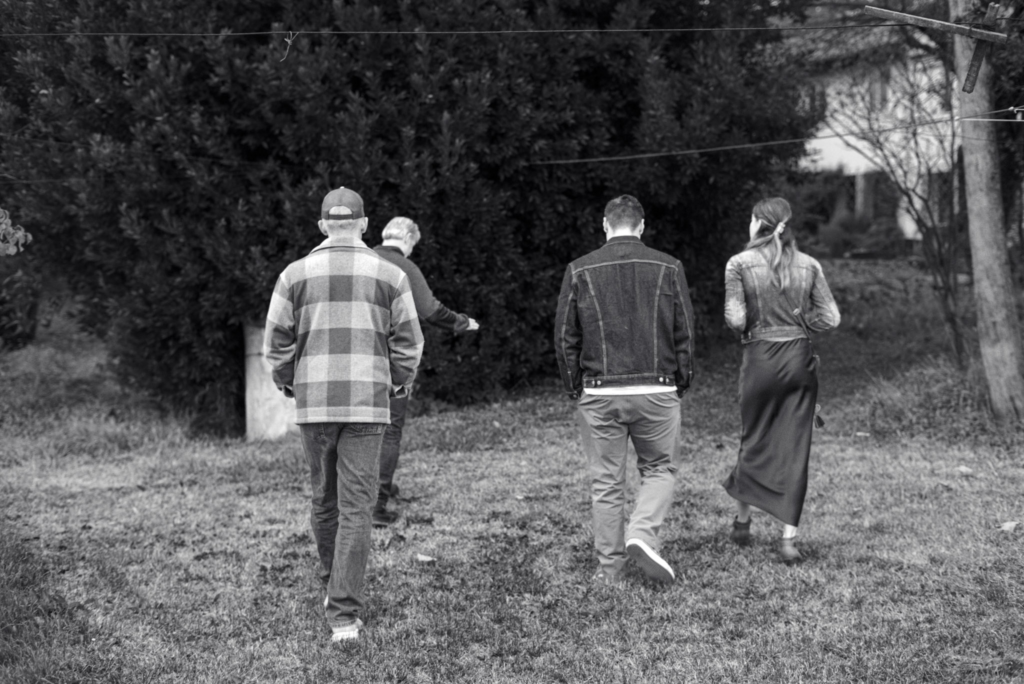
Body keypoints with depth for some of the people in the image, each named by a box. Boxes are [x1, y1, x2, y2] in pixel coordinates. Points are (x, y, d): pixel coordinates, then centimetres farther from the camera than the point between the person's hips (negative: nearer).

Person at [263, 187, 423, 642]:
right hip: (368, 404, -1)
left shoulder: (295, 275, 2)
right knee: (355, 507, -2)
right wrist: (399, 383, 19)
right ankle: (344, 614, -8)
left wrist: (287, 383, 19)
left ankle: (335, 587, 34)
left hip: (313, 403, 1)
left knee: (324, 499, 18)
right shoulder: (390, 276, 1)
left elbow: (277, 343, 2)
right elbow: (408, 343, 1)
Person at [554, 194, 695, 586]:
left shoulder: (580, 271, 1)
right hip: (656, 389, 0)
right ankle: (643, 534, -7)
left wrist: (575, 389, 12)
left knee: (606, 482, 8)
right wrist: (681, 384, 13)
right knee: (659, 469, 15)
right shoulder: (668, 268, 1)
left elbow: (564, 337, 2)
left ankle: (609, 567, 12)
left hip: (600, 392, 1)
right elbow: (685, 334, 3)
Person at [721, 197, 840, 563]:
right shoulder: (809, 265, 2)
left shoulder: (740, 264, -6)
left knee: (755, 440, 17)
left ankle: (742, 520, 29)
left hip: (761, 359, -1)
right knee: (794, 448, 4)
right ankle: (789, 537, 1)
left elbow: (735, 320, -11)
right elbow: (830, 317, 0)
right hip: (800, 359, 2)